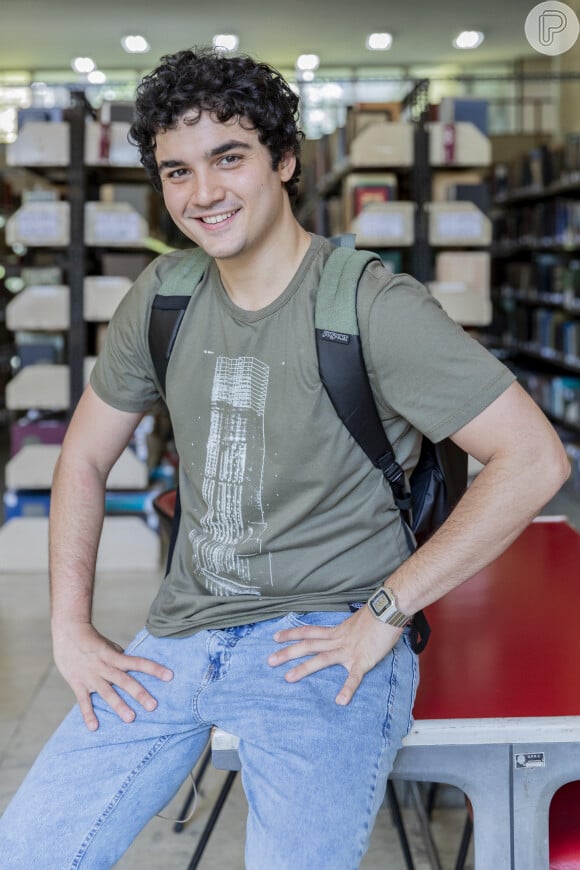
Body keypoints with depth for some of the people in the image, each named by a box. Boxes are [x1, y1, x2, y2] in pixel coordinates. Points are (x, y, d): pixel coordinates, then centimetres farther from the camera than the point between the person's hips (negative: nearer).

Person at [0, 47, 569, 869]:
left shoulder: (373, 305, -13)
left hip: (325, 645, -4)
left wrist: (384, 615, -15)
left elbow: (535, 460, -16)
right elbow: (85, 459, 15)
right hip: (182, 637, 5)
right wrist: (70, 629, 5)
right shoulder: (162, 295, 5)